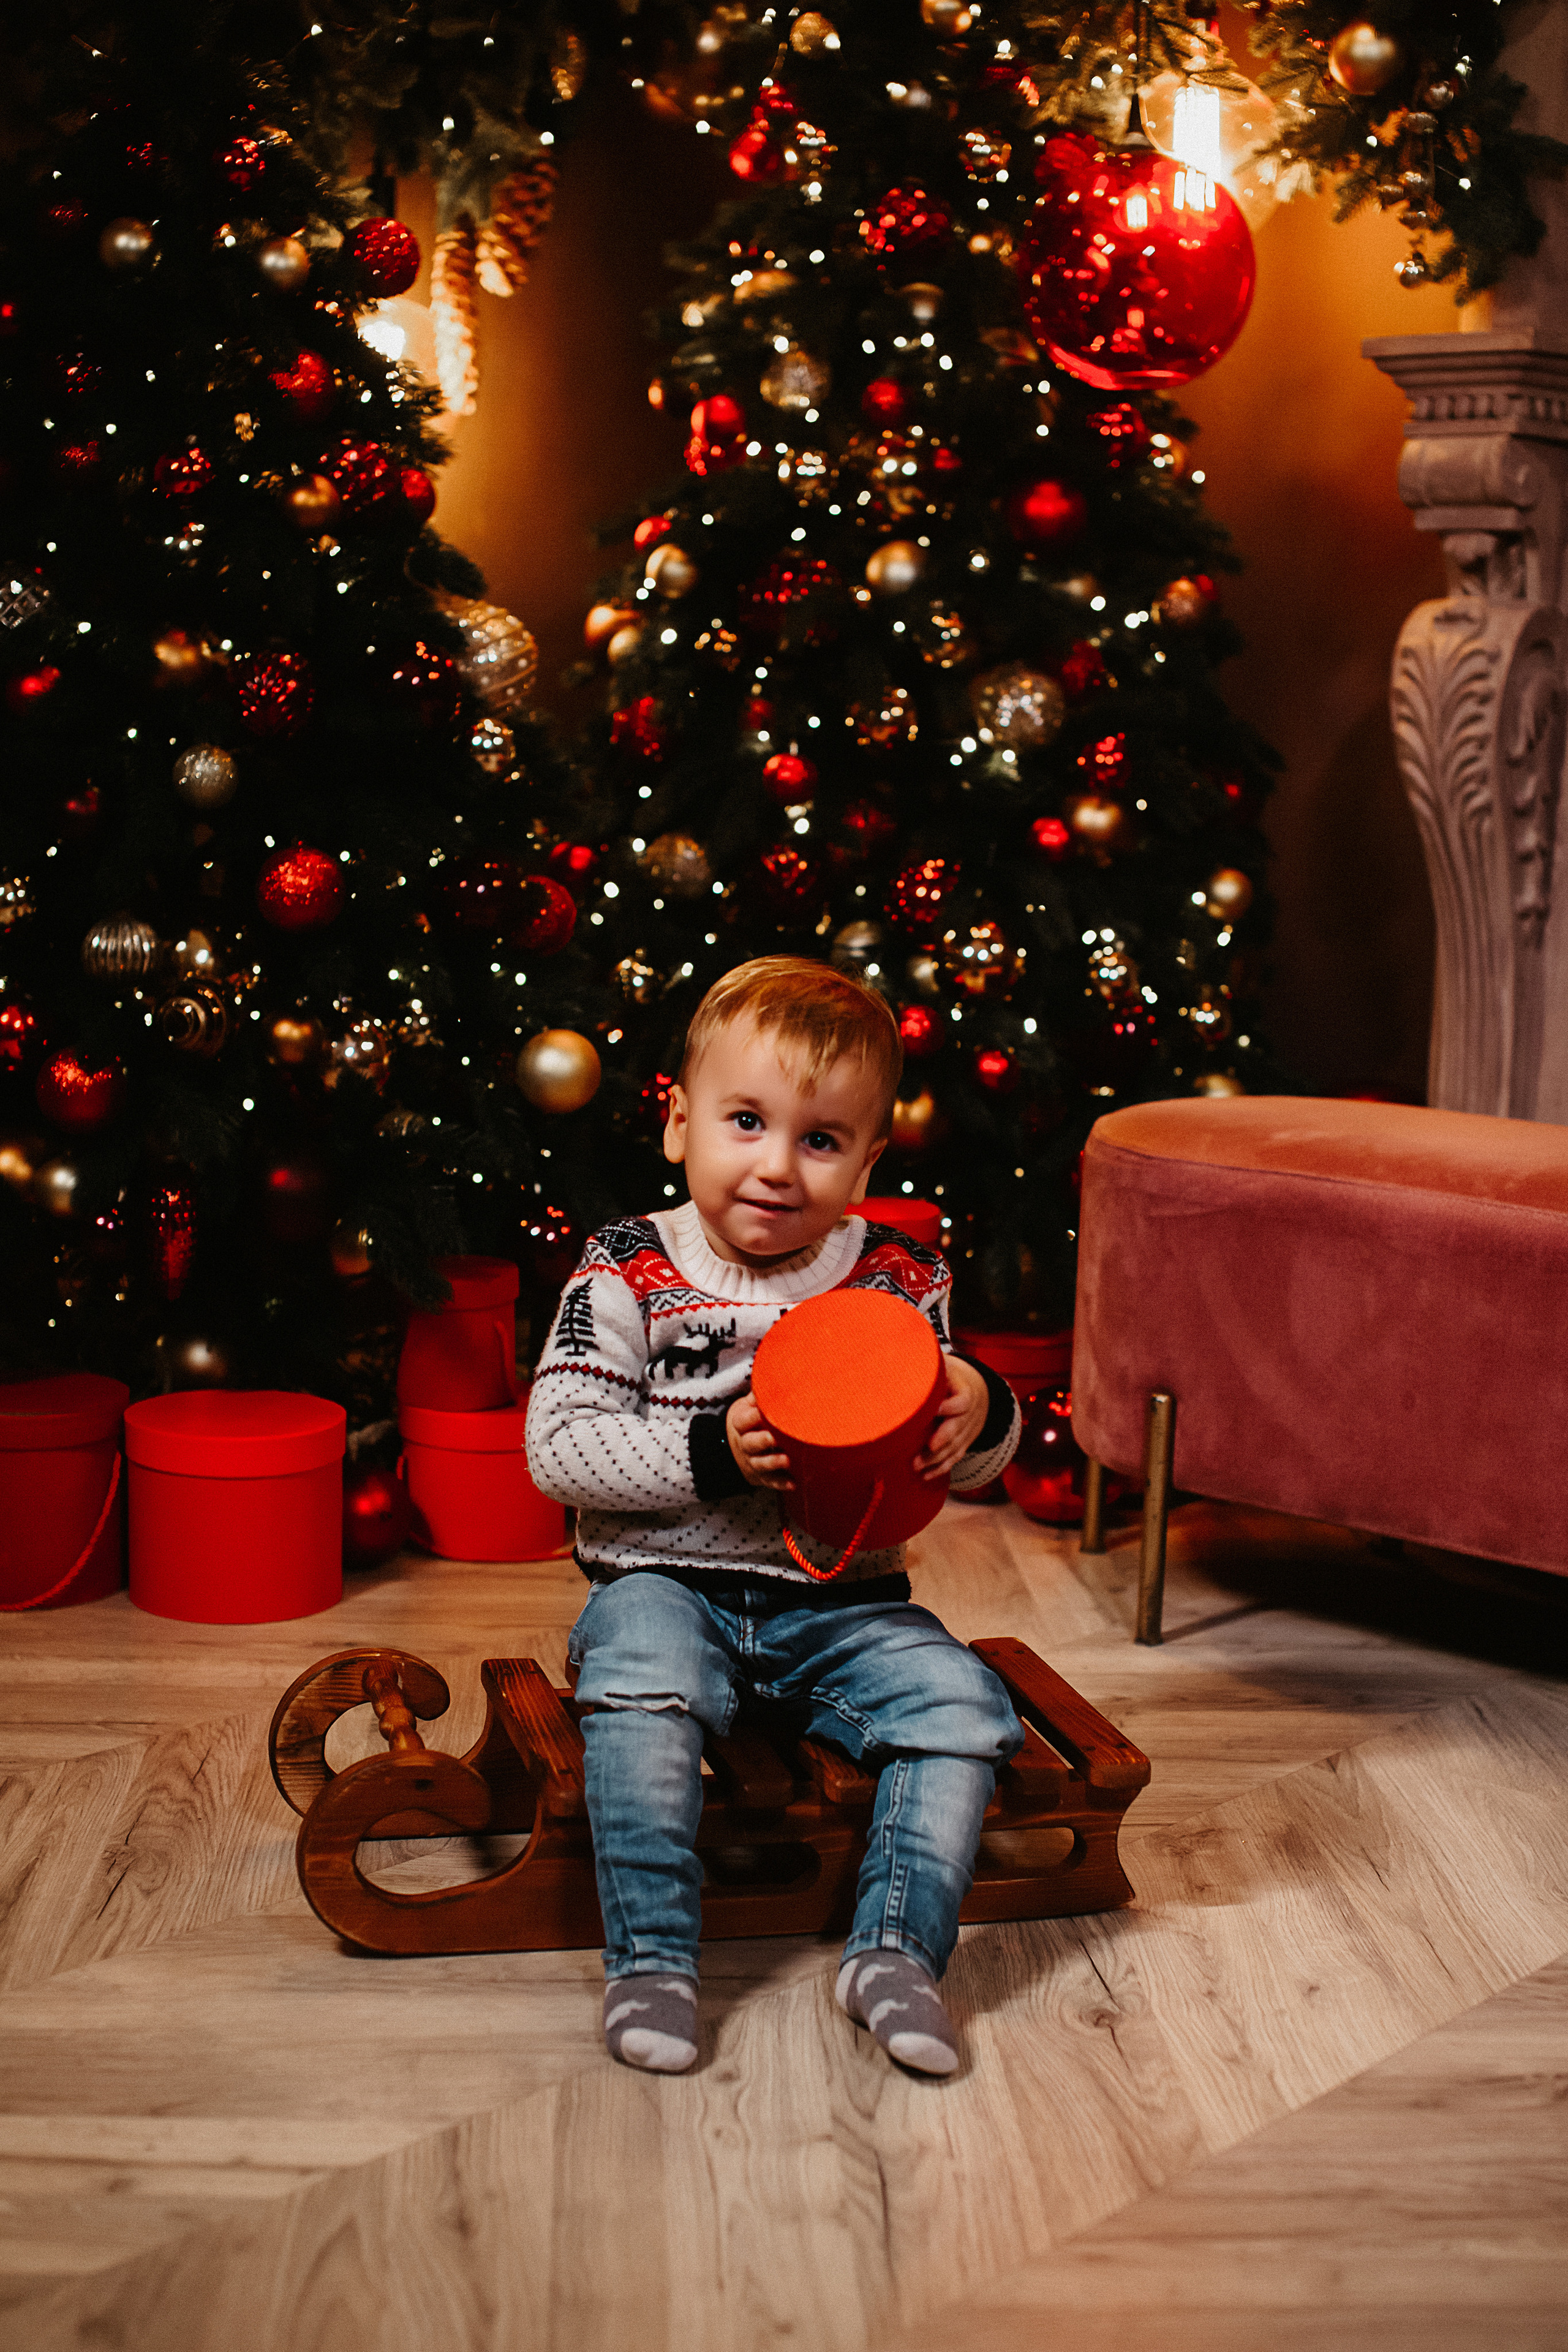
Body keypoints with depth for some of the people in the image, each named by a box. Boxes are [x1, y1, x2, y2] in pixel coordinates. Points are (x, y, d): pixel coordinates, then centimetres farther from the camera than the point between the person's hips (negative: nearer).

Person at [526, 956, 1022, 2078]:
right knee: (643, 1689, -33)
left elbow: (968, 1463, 8)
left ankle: (896, 1949, -9)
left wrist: (982, 1416, -16)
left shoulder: (900, 1278, 3)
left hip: (842, 1600, 3)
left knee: (965, 1703, -19)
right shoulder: (629, 1274, -5)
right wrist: (708, 1452, -21)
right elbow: (558, 1447, -10)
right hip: (667, 1583, -2)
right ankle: (652, 1959, -20)